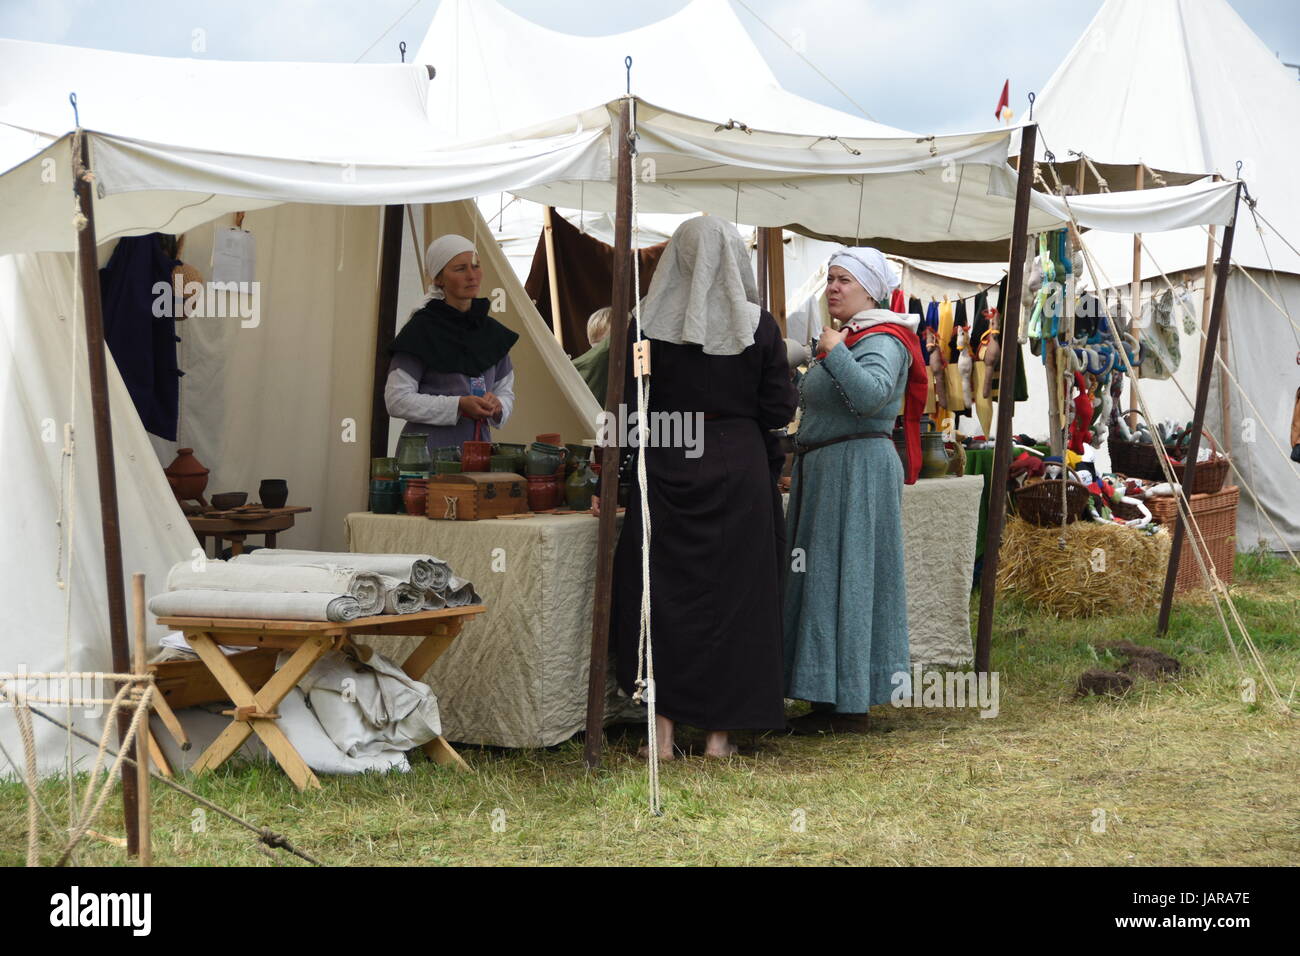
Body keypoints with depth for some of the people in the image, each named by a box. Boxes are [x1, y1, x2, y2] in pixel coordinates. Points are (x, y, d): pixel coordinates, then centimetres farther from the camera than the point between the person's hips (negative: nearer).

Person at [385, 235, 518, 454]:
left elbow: (505, 390, 21)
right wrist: (459, 405, -15)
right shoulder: (421, 329, -4)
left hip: (478, 445, 5)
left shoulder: (491, 331, 13)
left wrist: (497, 406, -3)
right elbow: (397, 399, -8)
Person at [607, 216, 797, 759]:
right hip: (737, 470, 0)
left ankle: (664, 724, 8)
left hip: (665, 469, 0)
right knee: (730, 590, 7)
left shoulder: (649, 323, -5)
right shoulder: (757, 326, -5)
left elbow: (628, 404, -4)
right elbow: (779, 411, -4)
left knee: (661, 591, 8)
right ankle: (719, 728, 9)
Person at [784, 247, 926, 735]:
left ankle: (851, 708, -3)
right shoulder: (845, 337, 18)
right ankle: (829, 699, 16)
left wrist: (834, 351, -23)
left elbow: (871, 394, -32)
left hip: (858, 469, -10)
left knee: (845, 579, -8)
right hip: (821, 470, 10)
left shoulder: (883, 341, -13)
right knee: (820, 580, 11)